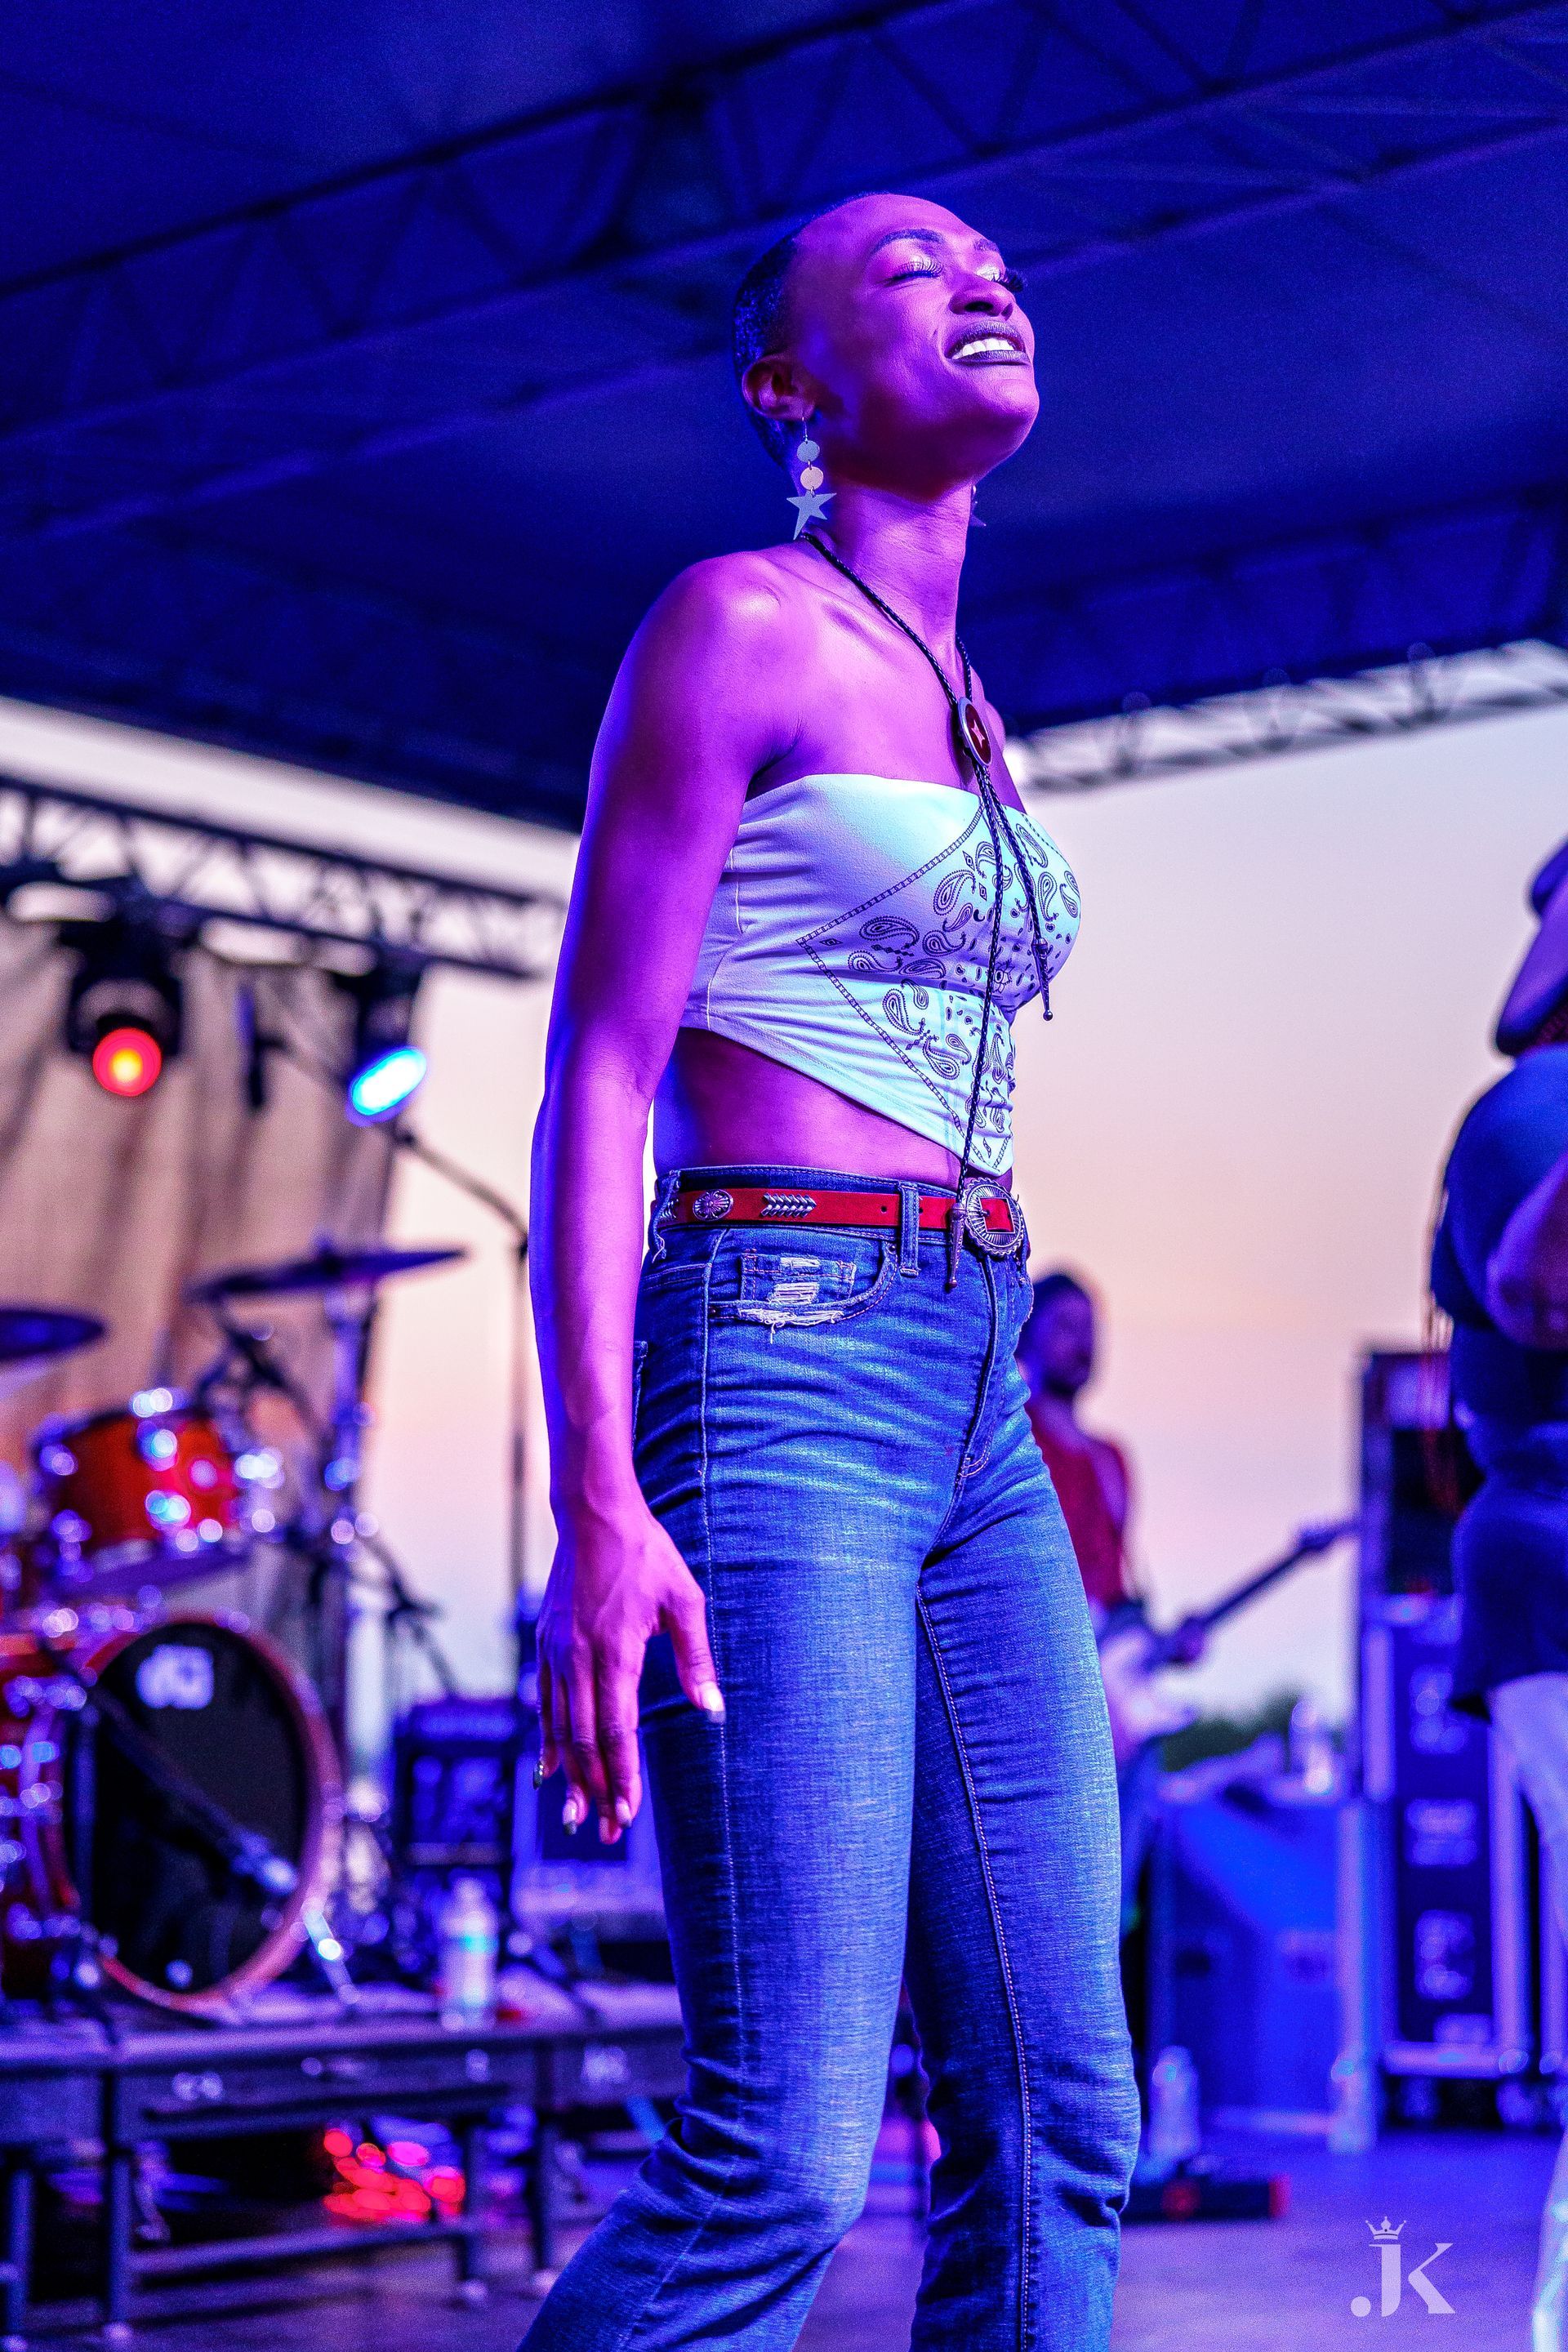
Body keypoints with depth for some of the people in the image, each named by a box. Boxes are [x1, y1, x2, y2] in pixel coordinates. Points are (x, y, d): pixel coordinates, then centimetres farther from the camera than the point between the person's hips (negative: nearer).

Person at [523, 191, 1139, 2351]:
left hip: (969, 1398, 8)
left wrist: (1025, 1568, 22)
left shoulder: (954, 698, 22)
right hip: (776, 1371, -8)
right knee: (784, 2154, -15)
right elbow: (598, 1078, -9)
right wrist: (600, 1502, -20)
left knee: (1056, 2123, 3)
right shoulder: (737, 624, -2)